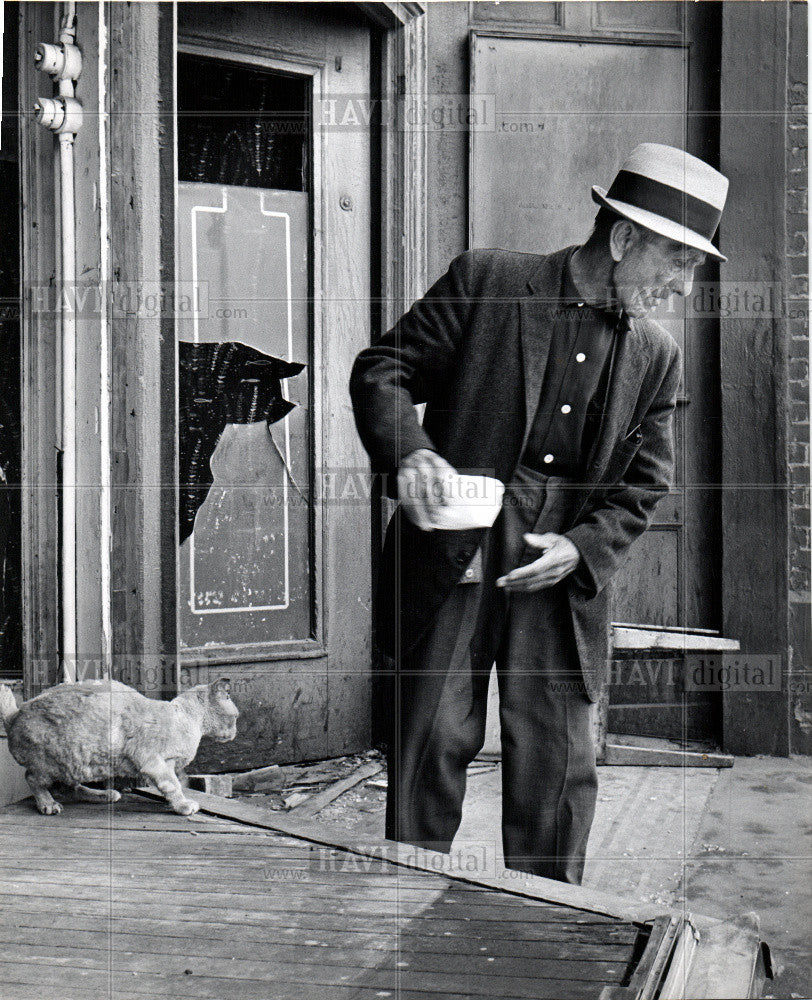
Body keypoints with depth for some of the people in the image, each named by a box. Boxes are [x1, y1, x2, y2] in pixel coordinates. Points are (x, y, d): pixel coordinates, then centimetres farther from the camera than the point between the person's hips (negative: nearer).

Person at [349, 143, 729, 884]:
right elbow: (382, 369, 0)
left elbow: (644, 489, 12)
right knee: (431, 744, -1)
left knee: (557, 763, 4)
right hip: (453, 561, -3)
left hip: (561, 578, 3)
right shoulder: (485, 282, -1)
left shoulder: (657, 359, 9)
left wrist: (579, 548, -7)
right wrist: (409, 452, -20)